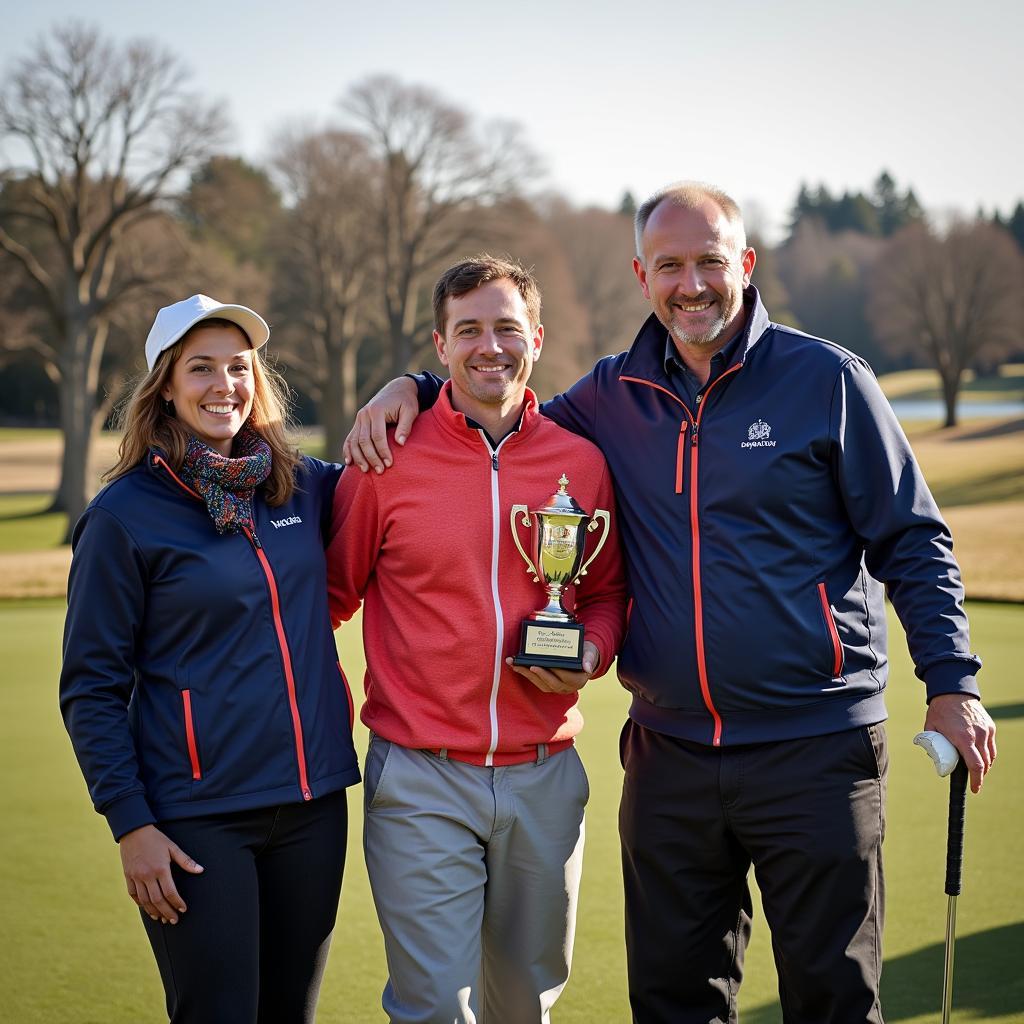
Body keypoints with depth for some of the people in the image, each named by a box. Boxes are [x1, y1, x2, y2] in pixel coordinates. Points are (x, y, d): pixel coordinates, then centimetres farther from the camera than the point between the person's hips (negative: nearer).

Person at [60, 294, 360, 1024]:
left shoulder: (303, 486, 6)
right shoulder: (124, 515, -6)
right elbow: (92, 688, -5)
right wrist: (130, 823, -11)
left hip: (314, 803, 5)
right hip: (198, 818, -5)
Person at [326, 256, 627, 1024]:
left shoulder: (582, 463, 3)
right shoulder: (387, 459, -4)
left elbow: (607, 592, 14)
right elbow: (333, 592, 7)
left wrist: (590, 654, -5)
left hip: (544, 777, 3)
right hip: (420, 779, -3)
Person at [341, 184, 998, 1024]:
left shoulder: (827, 379, -3)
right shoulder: (616, 395, 8)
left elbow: (912, 542, 0)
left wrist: (952, 682, -9)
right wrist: (412, 388, 6)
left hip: (815, 753, -4)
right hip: (670, 757, 4)